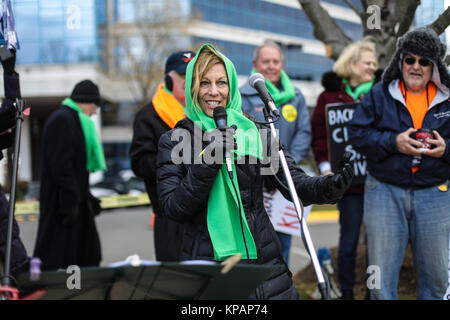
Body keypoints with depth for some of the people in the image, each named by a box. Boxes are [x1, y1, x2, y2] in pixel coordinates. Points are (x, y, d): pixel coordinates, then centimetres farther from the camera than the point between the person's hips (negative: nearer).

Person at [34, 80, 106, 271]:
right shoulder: (61, 120, -15)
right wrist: (70, 201, -23)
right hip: (60, 201, -10)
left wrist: (86, 196, 20)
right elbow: (60, 164, -21)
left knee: (87, 252, 11)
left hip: (76, 198, 10)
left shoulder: (74, 120, 18)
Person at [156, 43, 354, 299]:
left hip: (262, 262, 1)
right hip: (205, 265, -1)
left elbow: (296, 184, -1)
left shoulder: (255, 131, 5)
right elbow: (172, 209, -8)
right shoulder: (173, 141, 2)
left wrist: (333, 185, -22)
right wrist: (208, 161, -19)